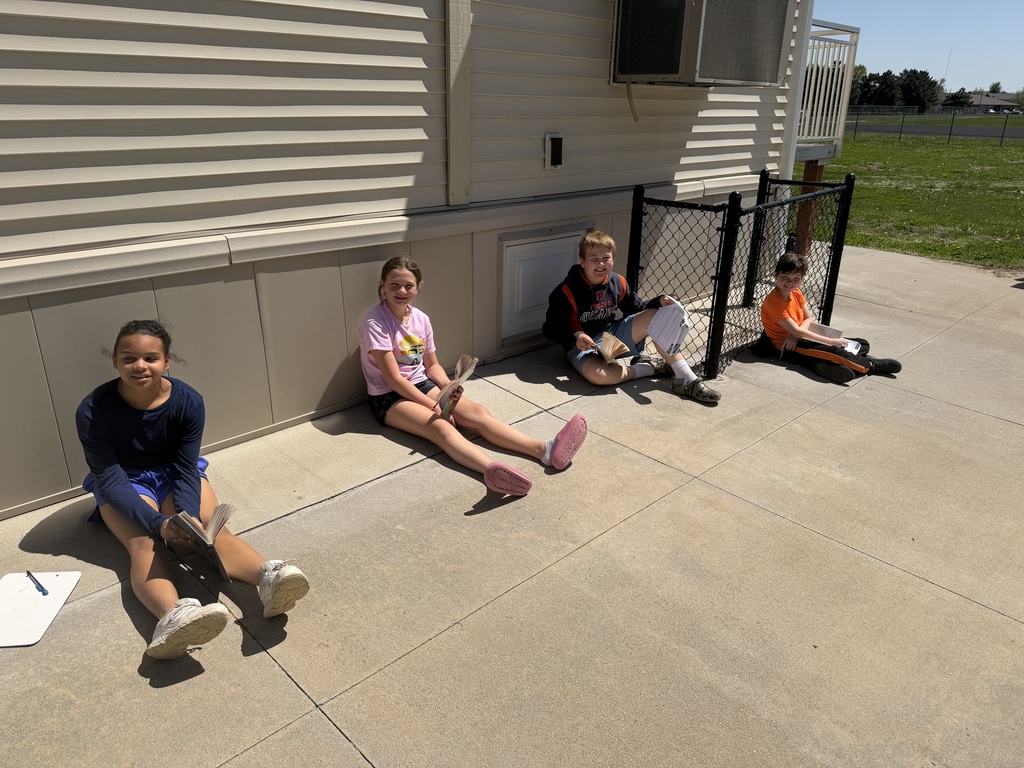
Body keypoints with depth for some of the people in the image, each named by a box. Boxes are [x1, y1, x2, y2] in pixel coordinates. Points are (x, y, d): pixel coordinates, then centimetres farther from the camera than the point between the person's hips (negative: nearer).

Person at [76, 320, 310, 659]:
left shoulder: (188, 401, -17)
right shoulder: (93, 411, -21)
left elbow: (186, 470, -15)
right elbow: (110, 479, -22)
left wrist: (188, 515, -34)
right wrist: (157, 523, -35)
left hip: (173, 476, 2)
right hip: (123, 486, -1)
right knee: (143, 544, -31)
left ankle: (269, 580, -53)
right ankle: (172, 618, -61)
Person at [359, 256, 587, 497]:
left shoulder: (421, 319, 4)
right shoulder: (375, 323, -15)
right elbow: (393, 378, -18)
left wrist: (448, 388, -10)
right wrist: (434, 406, -18)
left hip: (422, 385, 6)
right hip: (388, 397, -6)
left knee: (478, 412, -19)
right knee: (440, 426, -35)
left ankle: (545, 449, -36)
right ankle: (492, 469, -63)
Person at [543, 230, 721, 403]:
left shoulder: (618, 282, 1)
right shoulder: (567, 291, -17)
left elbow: (638, 309, 14)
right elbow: (551, 329, -15)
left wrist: (659, 302, -6)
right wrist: (575, 338, -32)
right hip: (582, 346, -6)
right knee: (597, 374, -40)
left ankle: (686, 379, -14)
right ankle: (648, 368, -13)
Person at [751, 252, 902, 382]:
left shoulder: (796, 293, 4)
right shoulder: (773, 302, -22)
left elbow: (809, 319, 6)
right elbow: (796, 331, -24)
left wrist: (795, 335, -17)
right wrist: (831, 341, -21)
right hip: (786, 347, -9)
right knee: (836, 351, -26)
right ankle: (871, 365, -6)